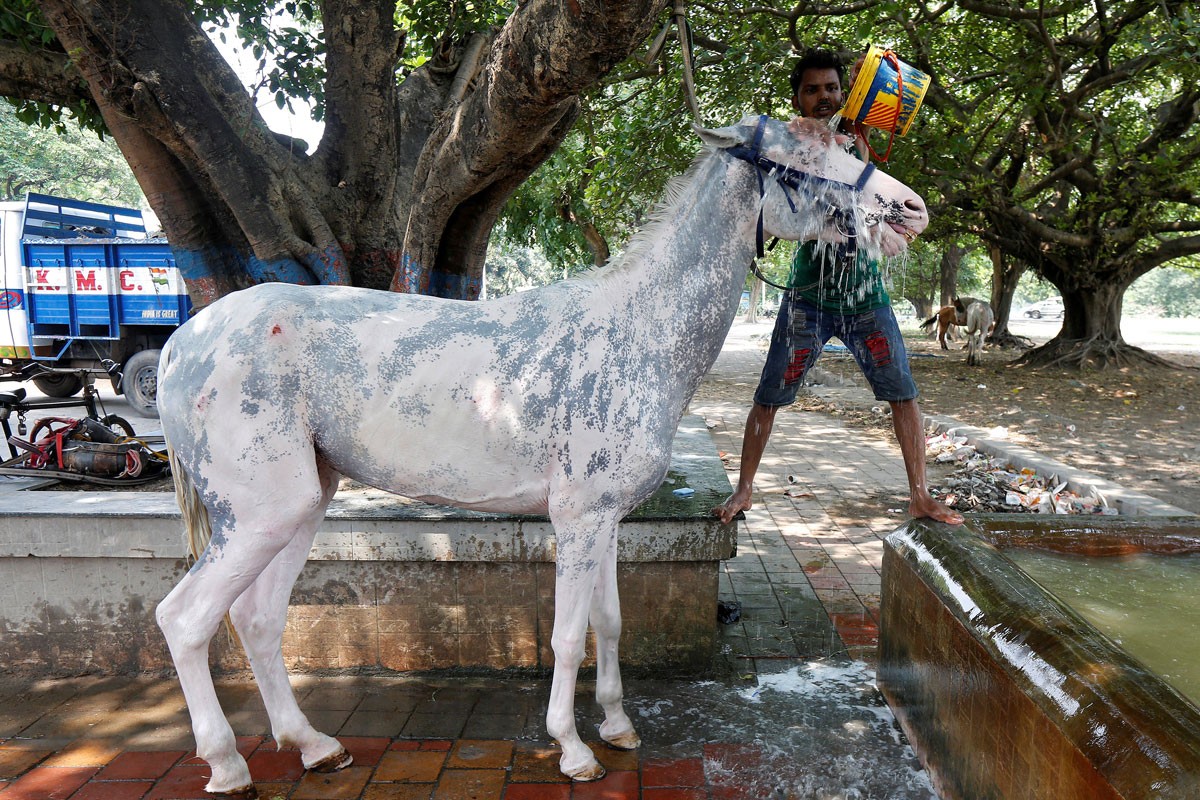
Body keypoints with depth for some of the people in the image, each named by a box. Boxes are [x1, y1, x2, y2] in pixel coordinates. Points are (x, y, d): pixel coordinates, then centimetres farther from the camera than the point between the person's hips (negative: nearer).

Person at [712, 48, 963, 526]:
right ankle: (744, 490, 16)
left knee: (903, 393, 1)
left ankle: (920, 497, 13)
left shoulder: (854, 138, 11)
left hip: (865, 293, 3)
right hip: (808, 295, -3)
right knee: (769, 396, -1)